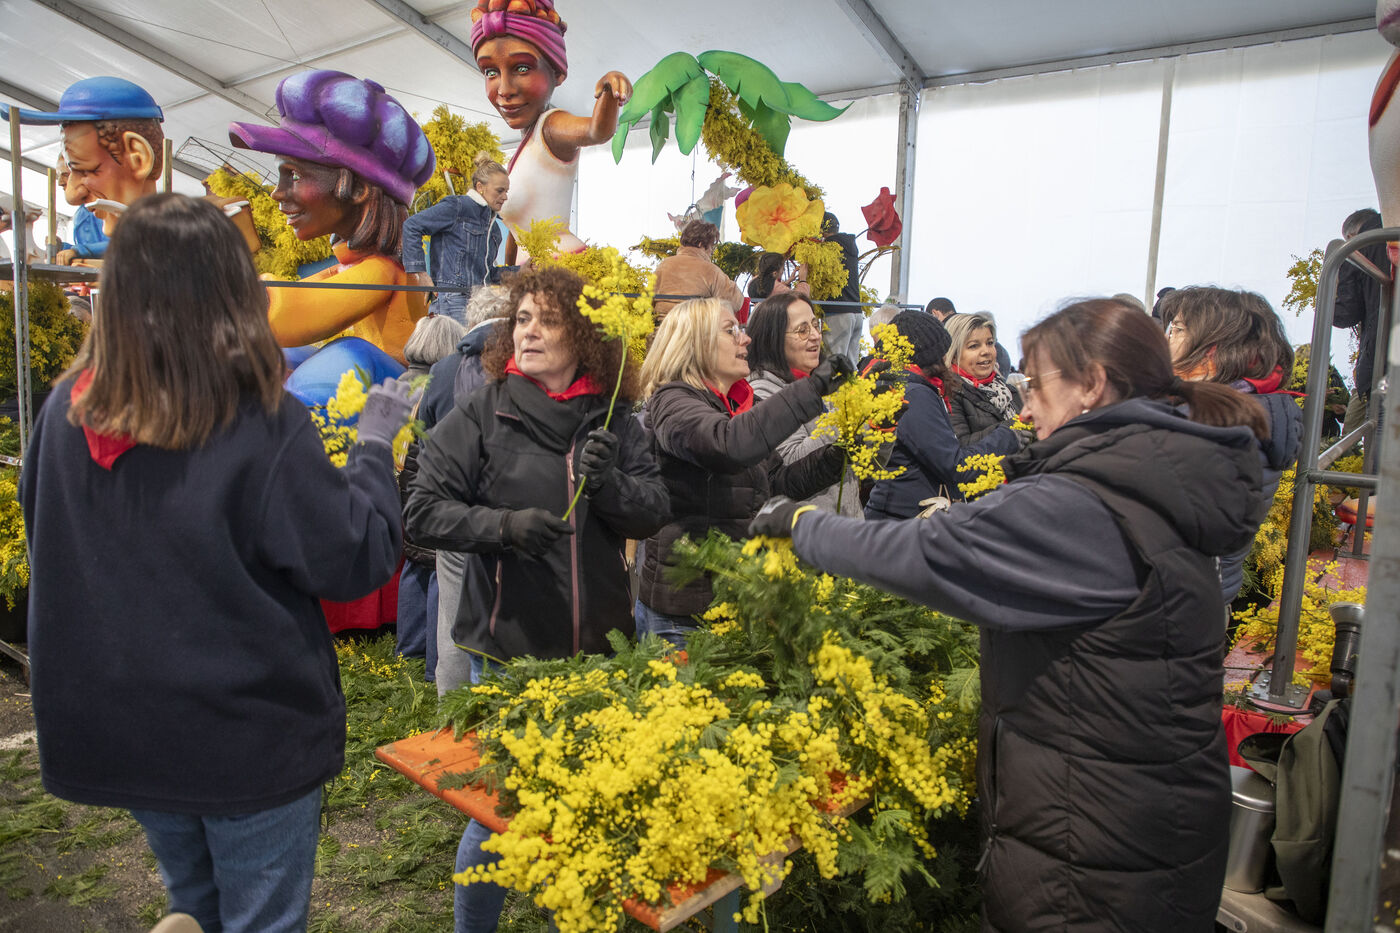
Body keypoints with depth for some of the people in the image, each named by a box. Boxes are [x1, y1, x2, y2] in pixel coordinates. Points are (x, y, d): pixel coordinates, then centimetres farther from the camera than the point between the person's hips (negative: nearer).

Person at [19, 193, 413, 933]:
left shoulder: (65, 413, -7)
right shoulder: (264, 427, -24)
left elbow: (44, 542, 11)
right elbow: (359, 559, -16)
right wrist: (373, 448, -4)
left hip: (117, 727, 6)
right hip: (250, 734, -5)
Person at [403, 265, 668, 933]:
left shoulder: (615, 421, 2)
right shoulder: (481, 414, -5)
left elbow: (654, 513, -1)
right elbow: (424, 512, -7)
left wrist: (608, 484, -20)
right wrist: (504, 524, -21)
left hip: (597, 644, 3)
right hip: (508, 644, -3)